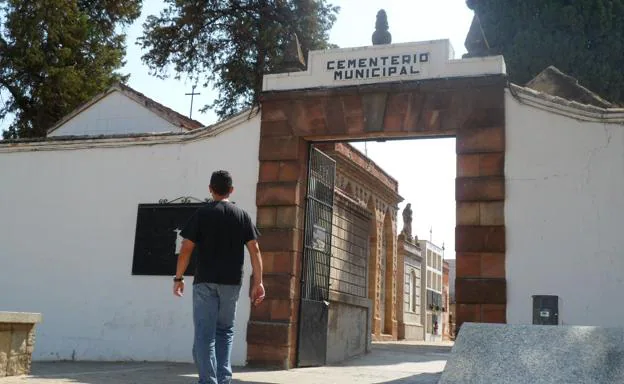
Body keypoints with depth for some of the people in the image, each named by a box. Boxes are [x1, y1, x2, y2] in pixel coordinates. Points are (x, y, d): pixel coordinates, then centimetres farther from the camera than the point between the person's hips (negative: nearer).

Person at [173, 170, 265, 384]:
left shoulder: (201, 214, 0)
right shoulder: (242, 216, 7)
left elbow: (186, 249, -3)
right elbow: (254, 249, 1)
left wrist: (178, 278, 6)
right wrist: (258, 282, 2)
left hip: (205, 281, -3)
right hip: (232, 282, 3)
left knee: (204, 334, 0)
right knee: (225, 331, 17)